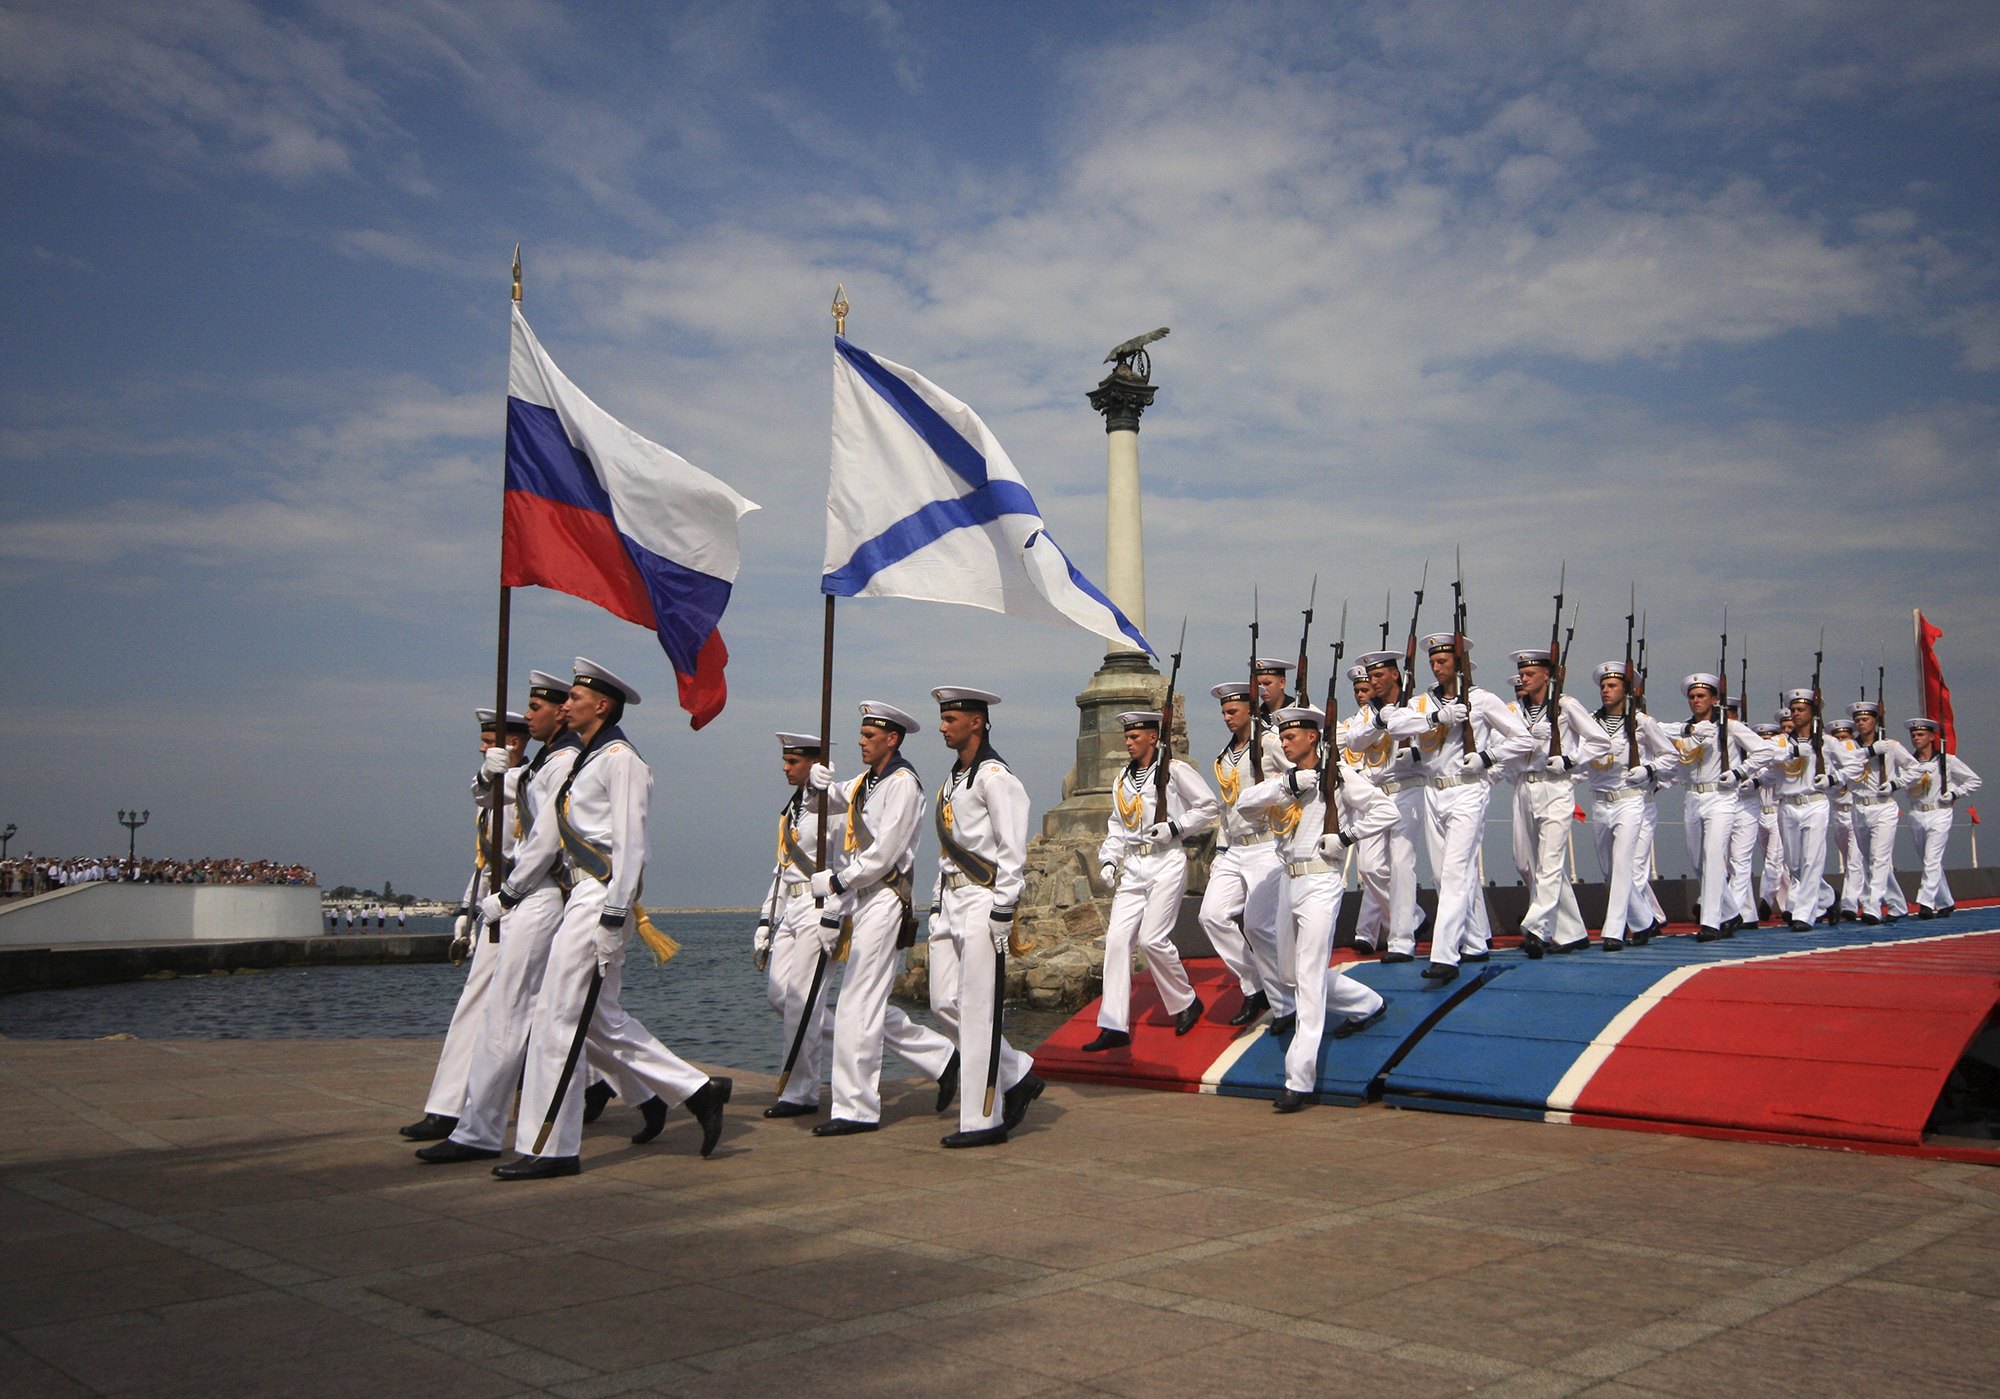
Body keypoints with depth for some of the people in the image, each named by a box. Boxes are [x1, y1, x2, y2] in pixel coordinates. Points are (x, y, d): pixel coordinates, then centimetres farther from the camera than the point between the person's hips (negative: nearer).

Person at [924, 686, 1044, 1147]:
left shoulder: (995, 777, -10)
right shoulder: (952, 780, 18)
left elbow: (1012, 851, -14)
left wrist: (1002, 914, -18)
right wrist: (937, 903, 17)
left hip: (983, 905, -9)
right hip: (950, 905, 9)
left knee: (978, 1012, -6)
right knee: (945, 1004, 7)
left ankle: (983, 1120, 2)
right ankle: (1018, 1076, 21)